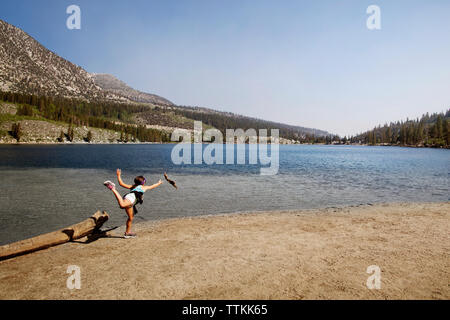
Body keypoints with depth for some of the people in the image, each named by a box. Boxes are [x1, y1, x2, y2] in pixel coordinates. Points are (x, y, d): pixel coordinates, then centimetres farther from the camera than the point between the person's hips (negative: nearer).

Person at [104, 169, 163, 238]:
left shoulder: (132, 186, 37)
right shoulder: (144, 187, 29)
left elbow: (121, 183, 27)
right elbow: (153, 186, 47)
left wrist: (118, 175, 38)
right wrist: (159, 183, 64)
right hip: (131, 197, -7)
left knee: (131, 218, 18)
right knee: (122, 205, -38)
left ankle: (127, 233, 27)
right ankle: (113, 188, -39)